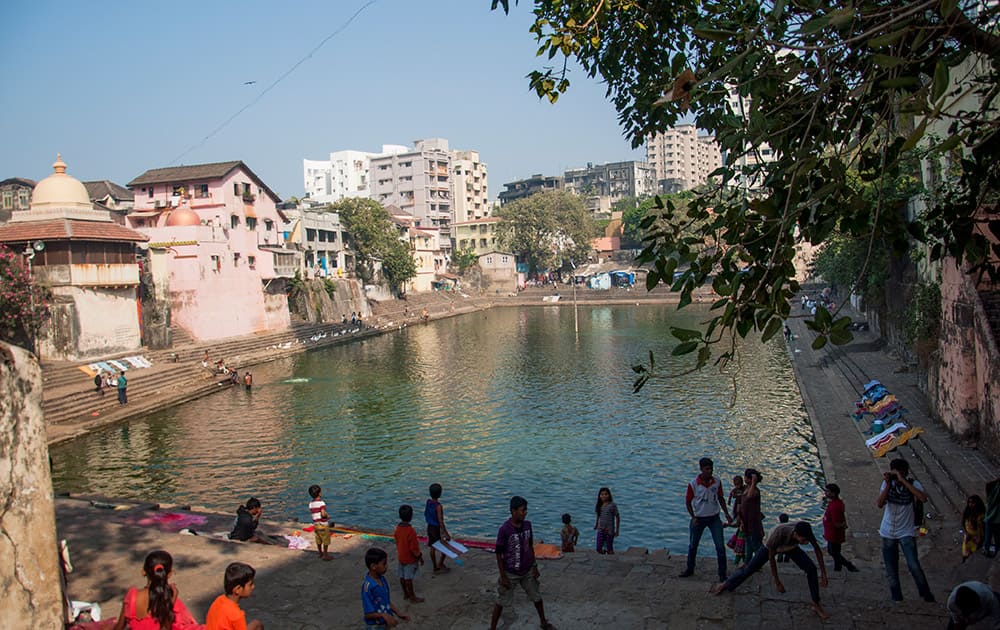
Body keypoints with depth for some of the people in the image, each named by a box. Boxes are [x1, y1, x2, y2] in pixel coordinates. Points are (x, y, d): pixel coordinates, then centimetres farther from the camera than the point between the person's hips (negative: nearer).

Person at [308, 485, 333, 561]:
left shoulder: (311, 503, 1)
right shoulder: (321, 502, -21)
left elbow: (312, 513, 8)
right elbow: (323, 514, -28)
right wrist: (328, 516, -9)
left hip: (315, 524, 7)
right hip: (323, 524, -7)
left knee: (319, 540, 19)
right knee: (326, 541, 7)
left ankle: (321, 554, 32)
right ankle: (326, 555, 13)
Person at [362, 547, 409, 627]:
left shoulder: (382, 579, -1)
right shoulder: (367, 586, -26)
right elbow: (368, 613, -23)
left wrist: (398, 613, 4)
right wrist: (383, 615, -35)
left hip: (386, 624, 8)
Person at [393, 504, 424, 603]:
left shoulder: (397, 528, -6)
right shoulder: (411, 531, -29)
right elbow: (414, 548, -24)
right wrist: (420, 557, -10)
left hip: (401, 557, 7)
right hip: (410, 559, -7)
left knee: (402, 576, 18)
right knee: (408, 578, 5)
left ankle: (406, 594, 33)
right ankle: (412, 597, 19)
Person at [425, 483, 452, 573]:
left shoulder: (427, 502, -3)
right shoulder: (438, 506, -26)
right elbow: (440, 521, -27)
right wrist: (446, 534, -22)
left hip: (430, 527, 8)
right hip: (437, 528, -8)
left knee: (433, 547, 15)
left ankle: (435, 567, 25)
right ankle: (440, 564, 15)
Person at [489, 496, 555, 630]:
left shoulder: (527, 525, -6)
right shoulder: (504, 529, -23)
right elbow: (499, 554, -16)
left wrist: (534, 566, 9)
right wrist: (503, 576, -14)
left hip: (527, 571, 5)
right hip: (510, 573, -5)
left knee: (537, 597, 19)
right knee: (501, 602, 7)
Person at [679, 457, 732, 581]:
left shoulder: (717, 482, -6)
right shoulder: (693, 484, -14)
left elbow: (721, 499, 8)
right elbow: (688, 502, -4)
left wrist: (727, 514, 2)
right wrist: (693, 517, -11)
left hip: (714, 518, 1)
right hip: (699, 518, -1)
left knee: (720, 546, -5)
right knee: (693, 545, 12)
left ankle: (722, 574, 7)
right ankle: (690, 569, 32)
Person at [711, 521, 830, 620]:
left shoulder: (806, 533, -38)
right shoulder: (778, 534, -47)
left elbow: (817, 550, -16)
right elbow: (771, 557, -30)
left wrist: (823, 573, -12)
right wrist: (777, 581, -20)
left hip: (791, 547, 3)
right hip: (772, 546, -3)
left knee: (811, 568, -14)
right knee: (749, 569, 6)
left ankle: (816, 605, 3)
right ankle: (725, 585, 30)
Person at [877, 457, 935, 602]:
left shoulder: (913, 484, -8)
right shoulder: (887, 483, -2)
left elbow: (923, 498, -30)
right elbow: (879, 504, -13)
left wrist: (903, 481, -29)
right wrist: (888, 485, -21)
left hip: (906, 532, -3)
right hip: (888, 533, 3)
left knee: (913, 565, -12)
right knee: (891, 570, 8)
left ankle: (926, 593, 9)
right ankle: (896, 597, 22)